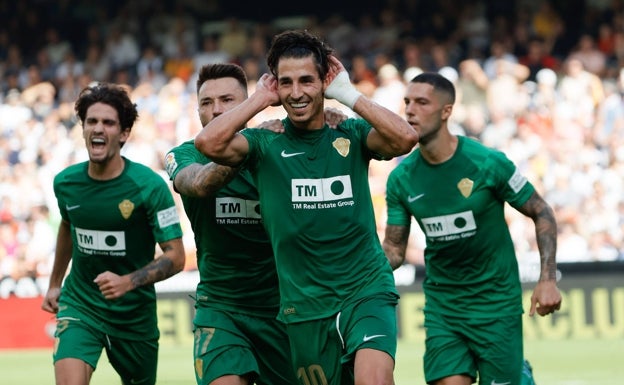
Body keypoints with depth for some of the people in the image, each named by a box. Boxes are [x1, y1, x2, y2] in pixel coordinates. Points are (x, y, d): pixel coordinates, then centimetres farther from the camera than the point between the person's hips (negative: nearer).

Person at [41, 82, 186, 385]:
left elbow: (175, 256, -16)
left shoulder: (150, 186, -17)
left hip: (135, 312, -1)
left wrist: (128, 282, -31)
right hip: (79, 304, 1)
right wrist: (55, 283, 27)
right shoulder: (65, 183, -4)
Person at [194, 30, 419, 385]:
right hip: (306, 305, 2)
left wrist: (348, 94, -11)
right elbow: (209, 142, -19)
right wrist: (262, 99, -8)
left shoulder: (351, 135, 1)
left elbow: (405, 138, -18)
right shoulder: (265, 143, 0)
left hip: (367, 292, -2)